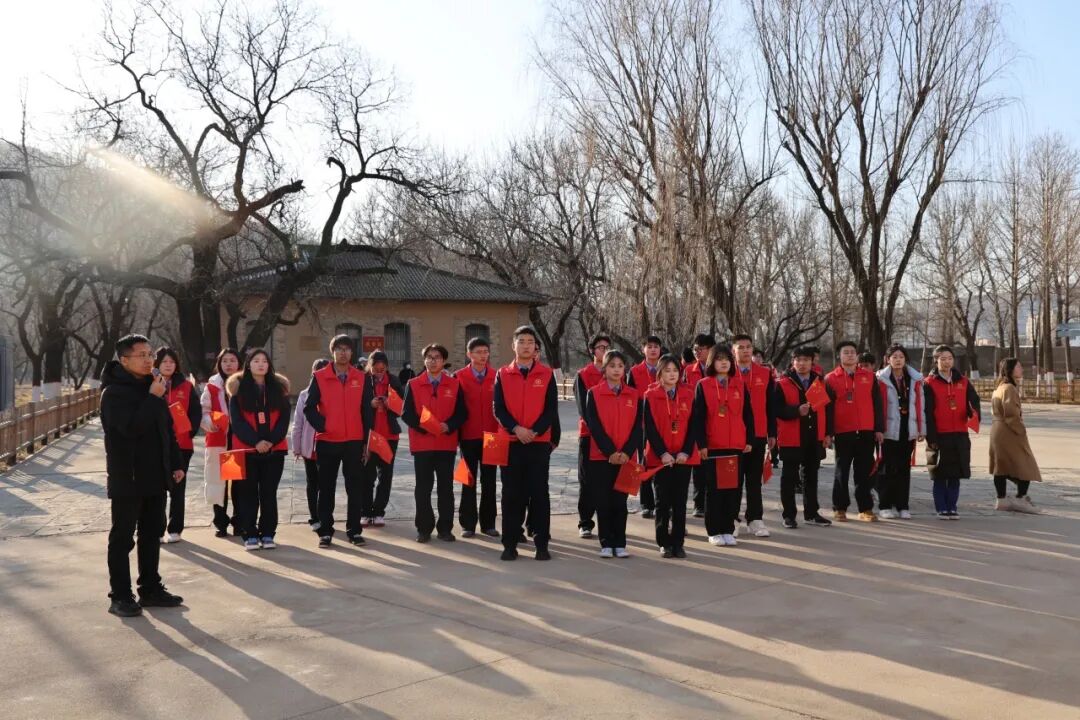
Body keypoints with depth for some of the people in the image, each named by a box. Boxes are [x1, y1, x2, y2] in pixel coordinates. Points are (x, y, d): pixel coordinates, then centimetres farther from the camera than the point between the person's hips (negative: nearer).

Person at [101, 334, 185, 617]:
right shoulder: (113, 392, -13)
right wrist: (153, 399, -22)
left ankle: (150, 589, 23)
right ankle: (120, 596, 10)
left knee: (152, 534, 13)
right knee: (122, 538, 2)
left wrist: (176, 464, 13)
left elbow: (167, 428, 16)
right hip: (127, 478, -7)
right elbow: (131, 427, -27)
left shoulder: (151, 387, 10)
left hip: (155, 477, 7)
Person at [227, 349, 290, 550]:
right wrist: (254, 441, -15)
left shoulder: (279, 387, 9)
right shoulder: (238, 388, 4)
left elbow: (284, 419, 3)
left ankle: (268, 534, 11)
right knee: (248, 492, 2)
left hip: (275, 449, 1)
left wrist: (271, 440, -11)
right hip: (246, 448, -1)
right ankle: (250, 535, 8)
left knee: (269, 492, 4)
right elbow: (236, 420, -4)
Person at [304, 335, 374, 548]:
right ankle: (325, 532, 14)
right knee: (326, 488, 6)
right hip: (327, 441, -1)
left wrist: (365, 440, 3)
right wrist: (322, 426, -14)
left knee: (354, 487, 5)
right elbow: (309, 407, -1)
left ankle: (354, 530, 14)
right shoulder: (319, 378, 0)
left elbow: (366, 411, 6)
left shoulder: (361, 378, 5)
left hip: (354, 442, 1)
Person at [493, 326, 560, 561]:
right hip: (511, 442, 1)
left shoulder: (547, 374, 4)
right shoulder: (503, 375, 7)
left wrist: (534, 431, -14)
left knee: (539, 492, 2)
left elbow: (551, 409, 0)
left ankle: (541, 544, 9)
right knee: (511, 493, 4)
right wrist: (516, 429, -14)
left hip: (540, 442, -1)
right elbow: (498, 408, 1)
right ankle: (510, 544, 11)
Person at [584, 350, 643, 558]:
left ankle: (620, 544, 12)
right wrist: (610, 452, -14)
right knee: (603, 501, 2)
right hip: (601, 457, -1)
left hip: (626, 457, 1)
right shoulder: (593, 393, 1)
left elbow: (637, 426, 2)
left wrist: (627, 452, -11)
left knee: (620, 501, 3)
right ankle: (606, 544, 11)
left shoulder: (634, 395, 7)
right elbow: (594, 426, -6)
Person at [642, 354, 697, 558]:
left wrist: (686, 451, -9)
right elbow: (649, 428, -5)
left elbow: (692, 425, 2)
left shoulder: (688, 395, 6)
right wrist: (662, 453, -14)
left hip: (684, 456, 2)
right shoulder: (650, 396, 0)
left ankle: (678, 543, 11)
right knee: (663, 502, 3)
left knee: (680, 502, 4)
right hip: (659, 457, -2)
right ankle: (664, 544, 12)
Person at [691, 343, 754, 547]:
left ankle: (728, 530, 14)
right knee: (713, 489, 2)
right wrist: (701, 444, -9)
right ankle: (714, 532, 10)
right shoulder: (703, 386, 0)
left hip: (736, 446, 3)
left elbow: (748, 414, 11)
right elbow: (698, 417, -3)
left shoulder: (740, 385, 9)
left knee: (733, 489, 4)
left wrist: (749, 440, 5)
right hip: (712, 446, -3)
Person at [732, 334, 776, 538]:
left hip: (758, 435, 2)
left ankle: (755, 519, 13)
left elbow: (770, 406, 9)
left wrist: (772, 433, 6)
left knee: (755, 480, 8)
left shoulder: (765, 374, 6)